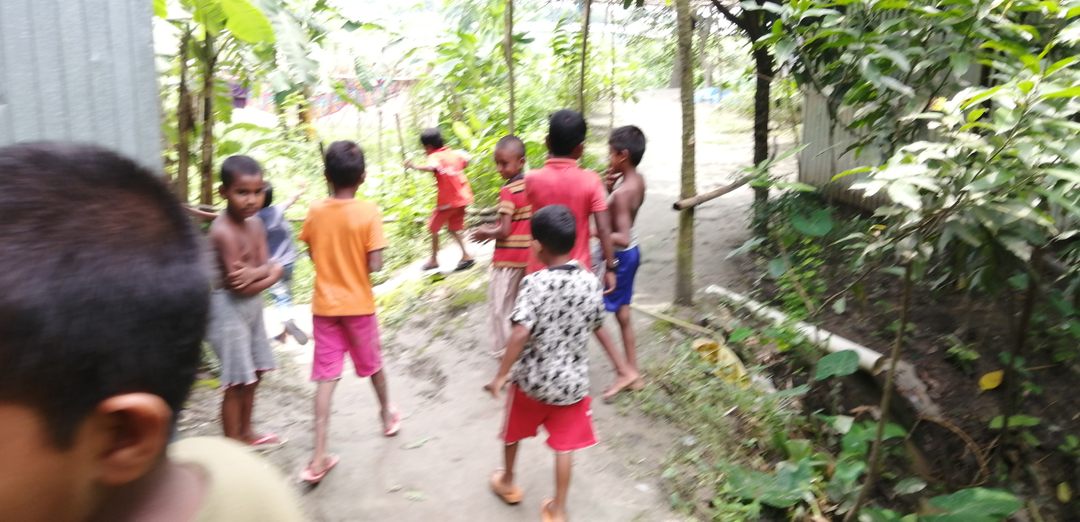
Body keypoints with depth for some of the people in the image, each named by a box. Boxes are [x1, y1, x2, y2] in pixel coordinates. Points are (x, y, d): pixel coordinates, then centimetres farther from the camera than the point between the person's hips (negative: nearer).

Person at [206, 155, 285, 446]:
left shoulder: (255, 223, 2)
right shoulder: (223, 230, -22)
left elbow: (272, 268, -3)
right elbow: (237, 285, -23)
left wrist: (254, 273, -23)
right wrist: (267, 272, -11)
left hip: (253, 305, 9)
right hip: (229, 307, -9)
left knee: (254, 374, 19)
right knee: (237, 381, -2)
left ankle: (245, 432, 35)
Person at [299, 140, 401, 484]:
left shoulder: (315, 212, -4)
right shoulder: (369, 213, -15)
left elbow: (313, 254, 7)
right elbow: (375, 265, -16)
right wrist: (357, 263, 3)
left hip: (325, 305, 2)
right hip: (358, 304, -2)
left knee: (326, 377, 3)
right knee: (373, 364, 21)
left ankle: (319, 458, -1)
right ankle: (388, 415, 45)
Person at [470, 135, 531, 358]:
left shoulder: (507, 191, -20)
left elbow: (504, 231, -23)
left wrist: (485, 234, -5)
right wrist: (492, 227, 9)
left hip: (507, 258, -8)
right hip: (526, 255, 8)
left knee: (499, 306, 5)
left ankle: (505, 350, 11)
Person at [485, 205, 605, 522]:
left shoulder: (534, 283, -21)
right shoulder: (590, 282, -7)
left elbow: (521, 333, -28)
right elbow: (595, 326, 5)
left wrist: (500, 376, -21)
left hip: (532, 379, -2)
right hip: (572, 381, 2)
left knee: (513, 431, 25)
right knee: (564, 447, 14)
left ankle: (508, 482, 46)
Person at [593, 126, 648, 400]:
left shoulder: (623, 192, -28)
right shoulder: (638, 180, 0)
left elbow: (622, 238, -33)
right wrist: (610, 187, -3)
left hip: (617, 255, -9)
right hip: (630, 253, 9)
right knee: (623, 313, 17)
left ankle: (625, 372, 7)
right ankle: (634, 372, 25)